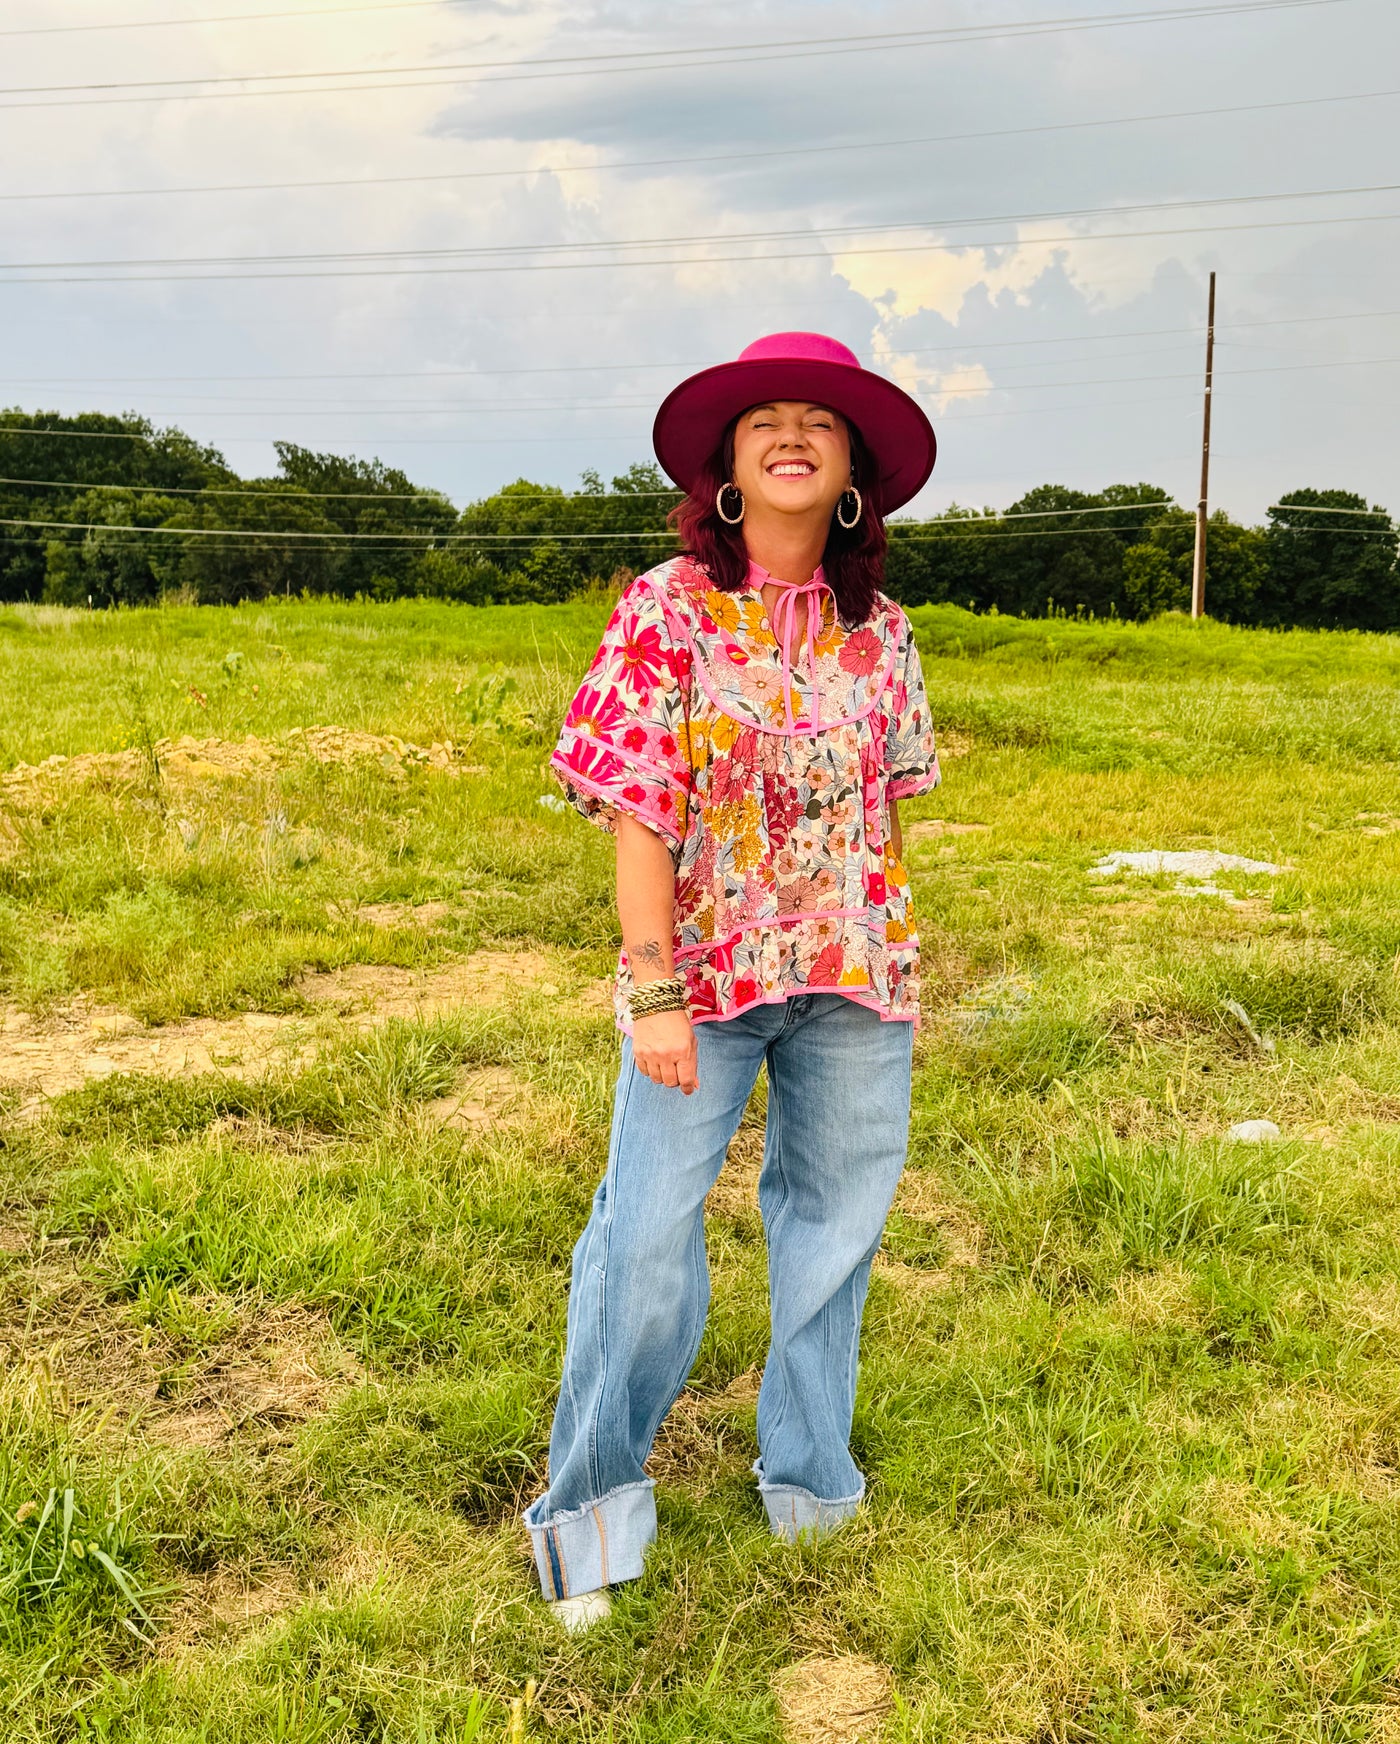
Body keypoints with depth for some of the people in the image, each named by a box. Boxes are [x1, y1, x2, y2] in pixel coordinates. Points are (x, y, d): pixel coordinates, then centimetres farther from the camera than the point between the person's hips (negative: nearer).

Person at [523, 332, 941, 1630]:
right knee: (649, 1228, -1)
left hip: (855, 978, 4)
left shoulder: (879, 631, 5)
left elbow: (887, 806, 10)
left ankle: (808, 1477, 36)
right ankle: (589, 1499, 22)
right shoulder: (668, 610, -7)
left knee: (835, 1216, 14)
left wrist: (897, 961, 8)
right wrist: (653, 990, -15)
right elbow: (638, 817, -10)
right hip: (705, 964, -4)